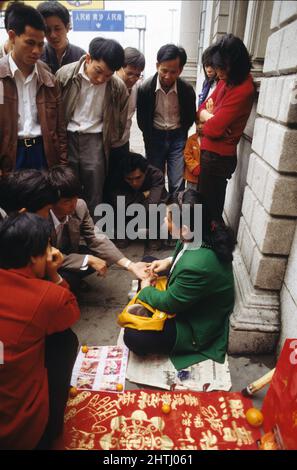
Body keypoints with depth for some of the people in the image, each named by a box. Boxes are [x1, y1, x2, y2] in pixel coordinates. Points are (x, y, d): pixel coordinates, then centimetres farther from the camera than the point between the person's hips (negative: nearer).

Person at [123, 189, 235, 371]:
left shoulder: (197, 267, -41)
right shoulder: (207, 233, -16)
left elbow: (169, 303, -23)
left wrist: (146, 289, -4)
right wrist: (170, 261, -6)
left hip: (197, 326, -8)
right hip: (184, 300, 9)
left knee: (132, 336, -18)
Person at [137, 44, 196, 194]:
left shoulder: (187, 90, -13)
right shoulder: (145, 88, -14)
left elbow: (190, 117, 4)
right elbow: (142, 120, -1)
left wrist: (180, 135, 4)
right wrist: (150, 140, -2)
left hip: (177, 137, 0)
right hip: (154, 136, 0)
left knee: (177, 184, -1)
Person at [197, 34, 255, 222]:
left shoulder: (243, 90, -21)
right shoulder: (227, 81, 8)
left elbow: (213, 129, -23)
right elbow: (203, 109, 10)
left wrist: (206, 121, -1)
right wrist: (210, 118, -12)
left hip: (217, 156, -9)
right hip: (211, 152, 9)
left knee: (209, 206, 4)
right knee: (211, 202, 21)